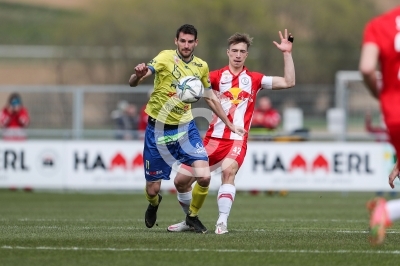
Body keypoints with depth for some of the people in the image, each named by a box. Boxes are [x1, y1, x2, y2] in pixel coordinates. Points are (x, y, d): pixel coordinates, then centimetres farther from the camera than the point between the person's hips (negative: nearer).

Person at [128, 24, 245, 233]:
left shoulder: (201, 67, 2)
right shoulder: (166, 58, -13)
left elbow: (211, 99, 17)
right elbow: (133, 83, -21)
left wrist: (230, 125, 19)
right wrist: (138, 75, -45)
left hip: (185, 128, 3)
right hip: (158, 128, -3)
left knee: (204, 177, -15)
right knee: (153, 188, 4)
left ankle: (192, 216, 14)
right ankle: (154, 203, 43)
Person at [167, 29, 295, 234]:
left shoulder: (254, 79, 7)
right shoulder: (218, 76, 5)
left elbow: (288, 82, 3)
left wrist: (287, 54, -4)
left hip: (237, 140, -2)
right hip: (213, 138, 2)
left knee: (228, 171, -32)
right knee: (181, 180, 2)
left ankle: (222, 222, -30)